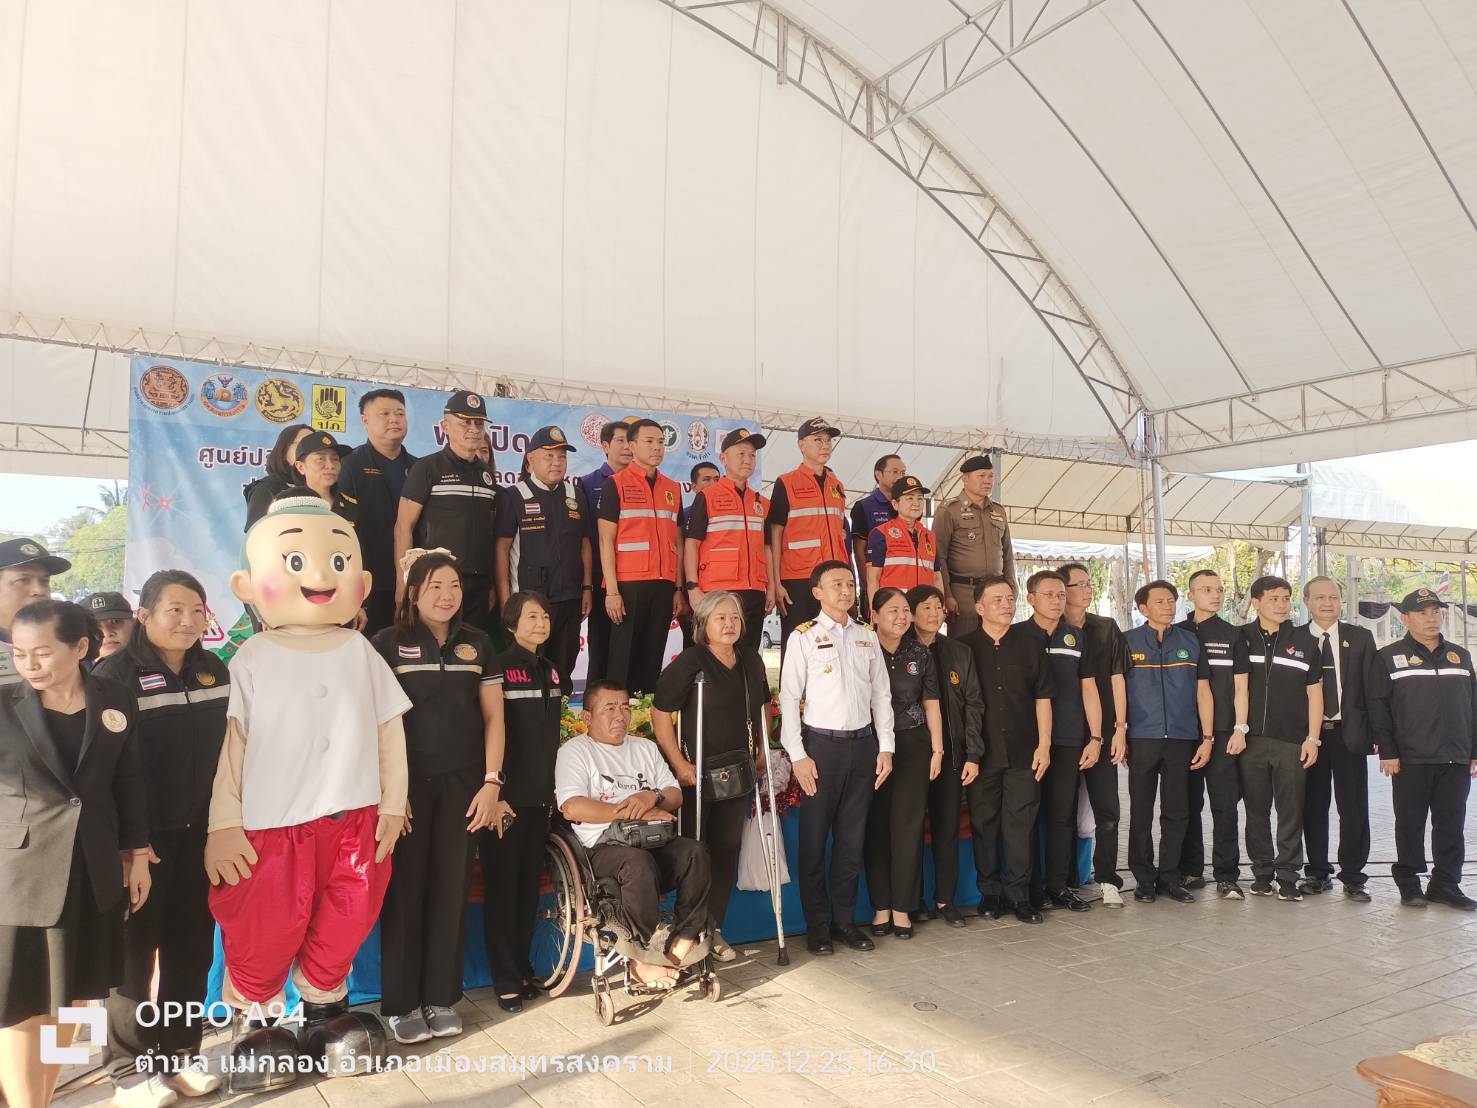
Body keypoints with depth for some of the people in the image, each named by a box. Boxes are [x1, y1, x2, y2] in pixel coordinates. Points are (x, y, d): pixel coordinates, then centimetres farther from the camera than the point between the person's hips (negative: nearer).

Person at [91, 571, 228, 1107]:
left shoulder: (215, 670, 6)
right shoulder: (116, 673, -10)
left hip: (200, 832, 5)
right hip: (143, 834, -5)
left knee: (192, 943, 12)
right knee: (134, 946, 8)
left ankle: (179, 1052, 27)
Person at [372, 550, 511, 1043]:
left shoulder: (477, 643, 8)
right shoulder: (388, 643, -1)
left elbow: (493, 715, 8)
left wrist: (491, 782, 1)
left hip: (462, 783, 3)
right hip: (407, 782, -2)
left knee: (451, 887, 6)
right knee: (405, 888, 3)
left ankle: (441, 999, 17)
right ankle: (401, 1003, 14)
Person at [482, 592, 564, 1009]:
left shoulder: (551, 671, 12)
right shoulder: (499, 668, -8)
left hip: (540, 796, 6)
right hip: (506, 796, -6)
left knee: (529, 885, 11)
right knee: (502, 888, 2)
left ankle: (522, 969, 23)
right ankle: (506, 979, 11)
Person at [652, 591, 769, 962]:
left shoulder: (751, 661, 7)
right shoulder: (689, 662, -12)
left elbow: (761, 708, 21)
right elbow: (660, 714, -12)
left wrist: (761, 752, 13)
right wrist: (680, 765, -14)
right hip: (698, 773, -6)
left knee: (727, 849, 11)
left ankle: (714, 930, 24)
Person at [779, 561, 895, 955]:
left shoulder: (867, 637, 10)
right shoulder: (804, 637, -3)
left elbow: (882, 695, 12)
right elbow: (788, 697, -6)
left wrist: (885, 747, 5)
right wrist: (798, 755, -11)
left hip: (863, 744, 4)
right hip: (821, 744, -4)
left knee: (852, 838, 10)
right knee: (815, 838, 3)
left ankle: (845, 918, 23)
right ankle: (818, 923, 16)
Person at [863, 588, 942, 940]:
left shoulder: (920, 654, 6)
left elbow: (931, 704, 11)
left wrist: (937, 750, 6)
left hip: (913, 745, 2)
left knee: (908, 826, 1)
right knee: (876, 826, 4)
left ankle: (902, 908, 11)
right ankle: (881, 906, 14)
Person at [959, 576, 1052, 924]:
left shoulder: (1029, 643, 7)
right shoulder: (964, 647, 2)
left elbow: (1043, 696, 7)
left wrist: (1044, 744, 1)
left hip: (1023, 751, 1)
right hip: (981, 754, -1)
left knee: (1021, 824, 3)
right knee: (984, 824, 6)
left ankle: (1018, 894, 14)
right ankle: (990, 893, 18)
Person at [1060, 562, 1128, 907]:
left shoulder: (1107, 628, 9)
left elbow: (1116, 679, 7)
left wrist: (1120, 729, 1)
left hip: (1102, 733, 2)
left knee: (1108, 810, 0)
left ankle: (1107, 879, 10)